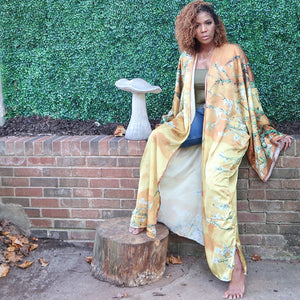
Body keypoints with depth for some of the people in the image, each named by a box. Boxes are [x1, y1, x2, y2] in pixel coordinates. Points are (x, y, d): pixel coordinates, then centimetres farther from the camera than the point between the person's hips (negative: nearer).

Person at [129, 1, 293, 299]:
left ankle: (235, 266, -22)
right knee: (158, 138, -23)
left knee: (215, 177, -28)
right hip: (194, 125, 5)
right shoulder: (187, 58, 13)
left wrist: (269, 133, 5)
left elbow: (249, 95, 4)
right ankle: (144, 214, -15)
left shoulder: (233, 53, 1)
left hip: (227, 127, -5)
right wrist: (170, 123, 14)